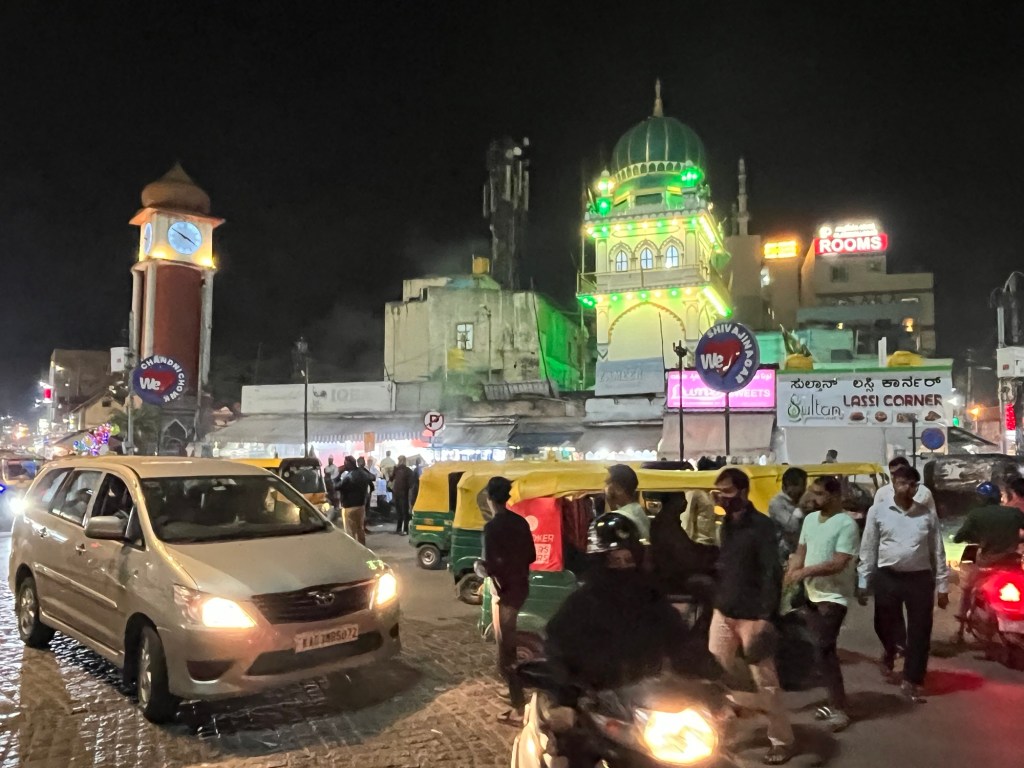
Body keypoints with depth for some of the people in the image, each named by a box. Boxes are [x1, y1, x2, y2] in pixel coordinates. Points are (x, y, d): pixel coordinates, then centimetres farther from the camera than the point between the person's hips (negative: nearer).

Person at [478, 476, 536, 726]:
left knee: (505, 651, 1)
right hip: (521, 587, 8)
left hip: (504, 592, -8)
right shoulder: (520, 522, 3)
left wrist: (480, 565, -1)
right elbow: (531, 556, 10)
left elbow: (490, 566, -22)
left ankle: (520, 708, 2)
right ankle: (516, 692, 37)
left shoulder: (492, 527, -19)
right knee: (509, 644, 24)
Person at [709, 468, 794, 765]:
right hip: (723, 612, 6)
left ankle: (782, 739, 18)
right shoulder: (726, 524, 11)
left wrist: (766, 616, -24)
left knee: (765, 681, 3)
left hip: (752, 616, -6)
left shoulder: (762, 525, -11)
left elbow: (772, 573, -17)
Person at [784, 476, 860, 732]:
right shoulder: (810, 519, 8)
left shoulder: (847, 524, -15)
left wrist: (805, 572, -22)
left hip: (834, 597, -7)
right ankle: (834, 702, 24)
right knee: (822, 648, 12)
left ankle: (839, 709, 0)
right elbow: (800, 552, 10)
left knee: (824, 649, -10)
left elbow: (839, 563, -21)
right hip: (812, 594, 7)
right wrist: (790, 575, -6)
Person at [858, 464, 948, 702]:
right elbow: (868, 549, 1)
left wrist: (942, 586, 4)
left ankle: (910, 681, 19)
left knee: (919, 632, 4)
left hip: (920, 578, 1)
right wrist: (863, 583, 1)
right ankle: (889, 653, 44)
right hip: (887, 578, -1)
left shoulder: (927, 515, 3)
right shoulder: (877, 511, -1)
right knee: (885, 626, 9)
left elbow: (938, 552, 7)